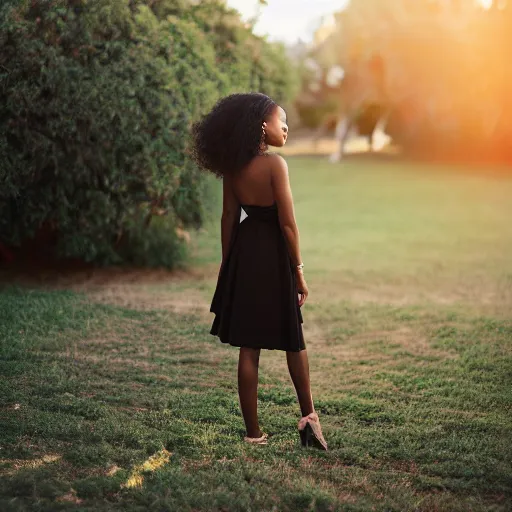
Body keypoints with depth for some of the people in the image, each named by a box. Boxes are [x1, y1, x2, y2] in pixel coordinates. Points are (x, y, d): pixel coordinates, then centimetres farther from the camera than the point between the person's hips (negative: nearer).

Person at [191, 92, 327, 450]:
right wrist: (299, 271, -9)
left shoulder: (232, 168, 3)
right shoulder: (275, 164, -14)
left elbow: (229, 218, 8)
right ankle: (308, 416, 14)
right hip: (273, 256, -5)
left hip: (243, 255, 5)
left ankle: (254, 432, 12)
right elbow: (288, 223, -15)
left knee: (248, 347, 7)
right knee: (293, 340, 14)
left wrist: (227, 263, 15)